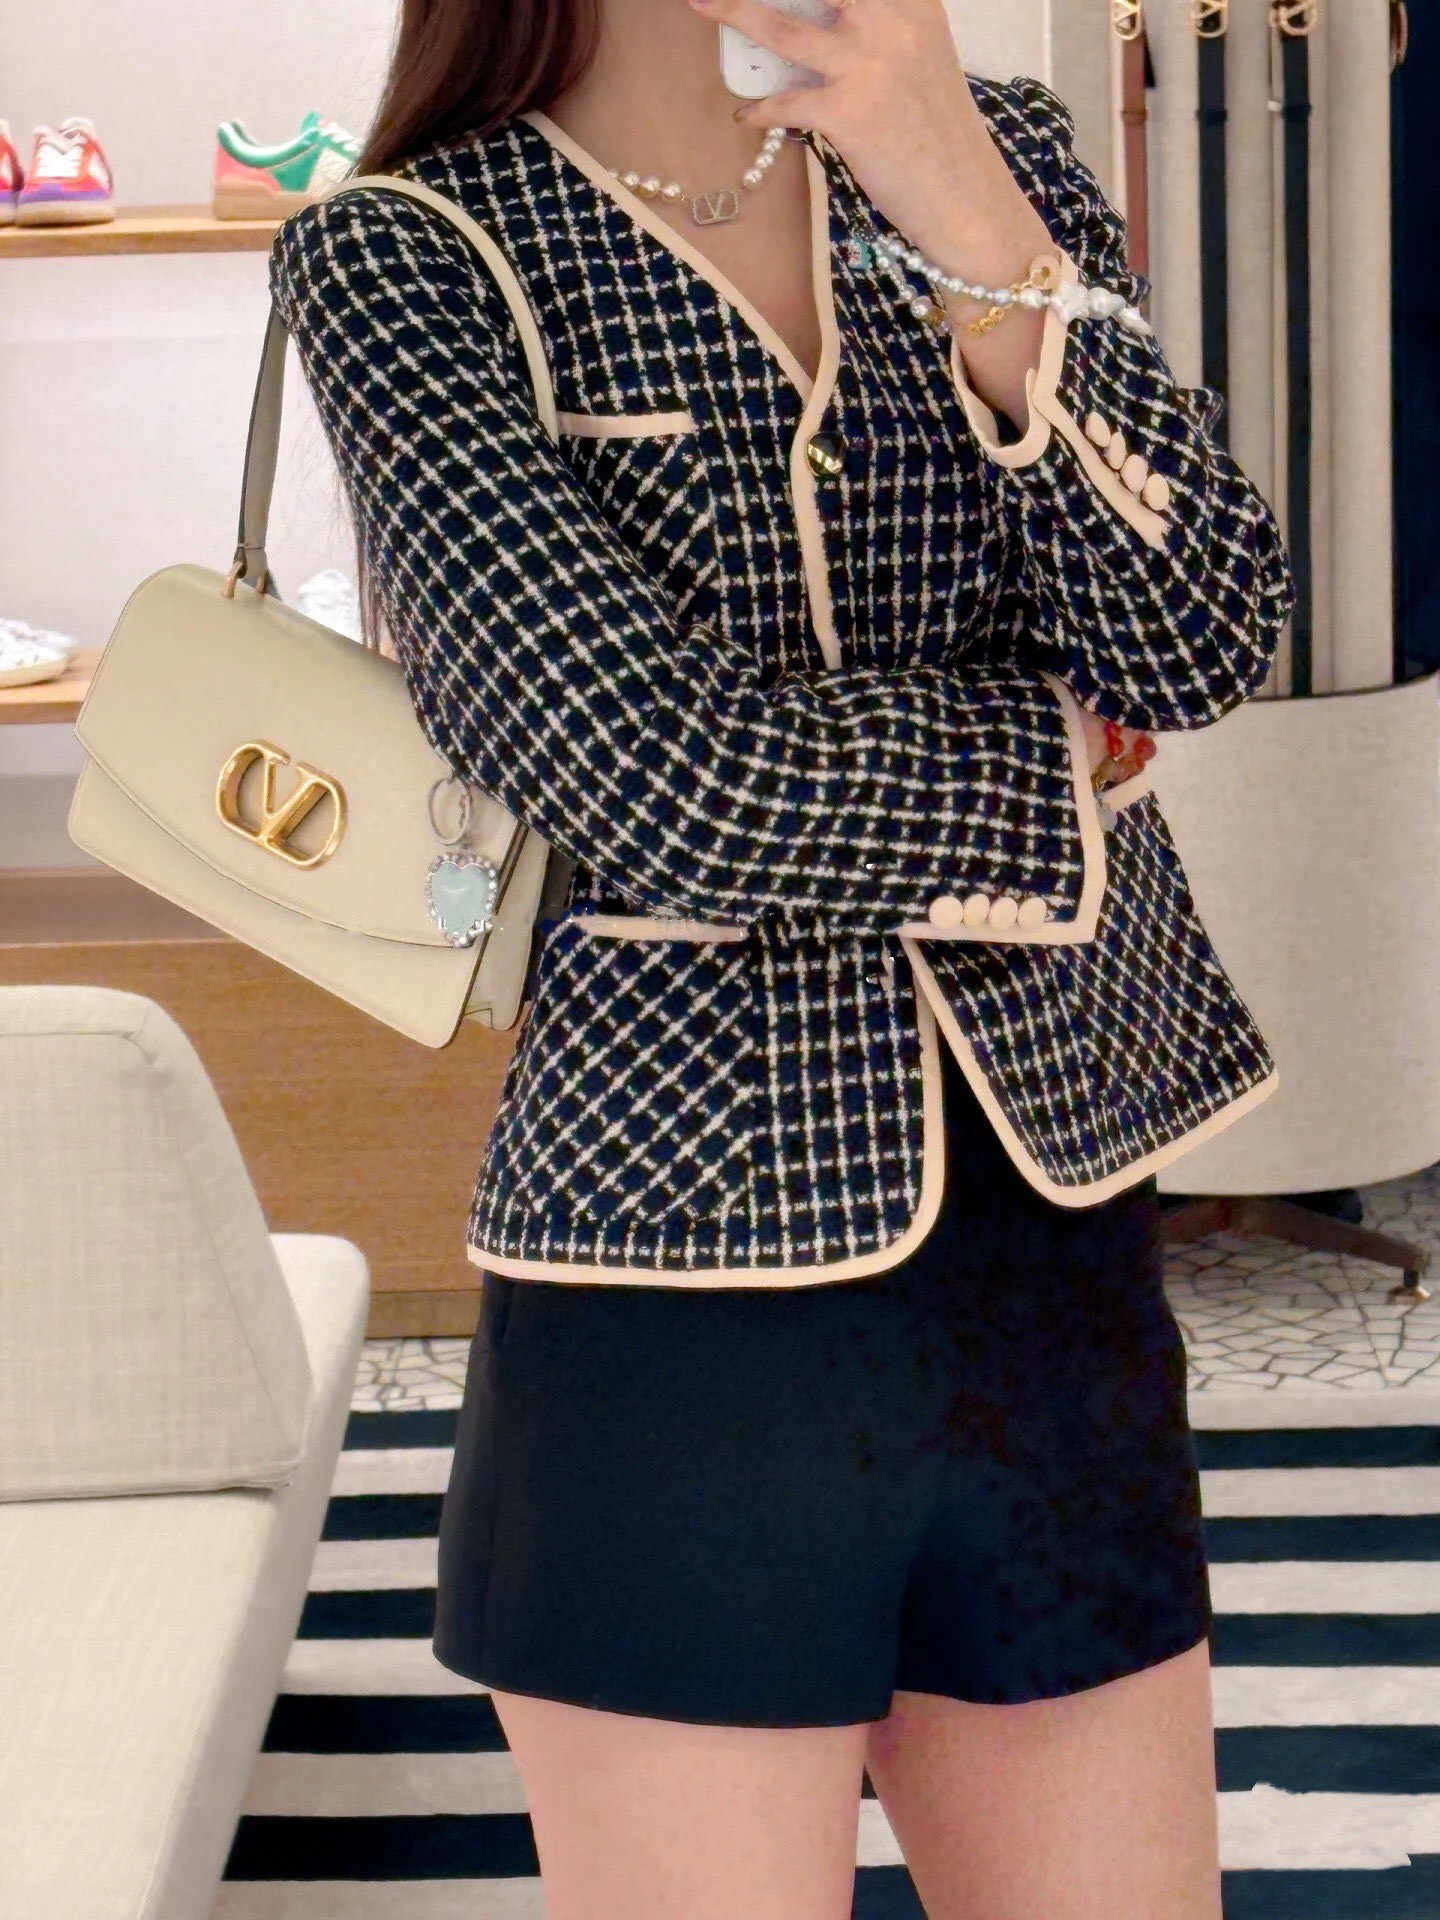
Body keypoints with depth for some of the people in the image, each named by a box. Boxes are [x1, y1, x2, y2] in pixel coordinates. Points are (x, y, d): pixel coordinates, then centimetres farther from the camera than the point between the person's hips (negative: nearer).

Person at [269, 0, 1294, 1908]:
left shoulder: (1005, 159, 7)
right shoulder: (402, 261, -6)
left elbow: (1211, 636, -8)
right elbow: (659, 779, -18)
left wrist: (971, 224, -19)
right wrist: (1060, 753, -5)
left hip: (1061, 1265, 4)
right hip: (687, 1303, -4)